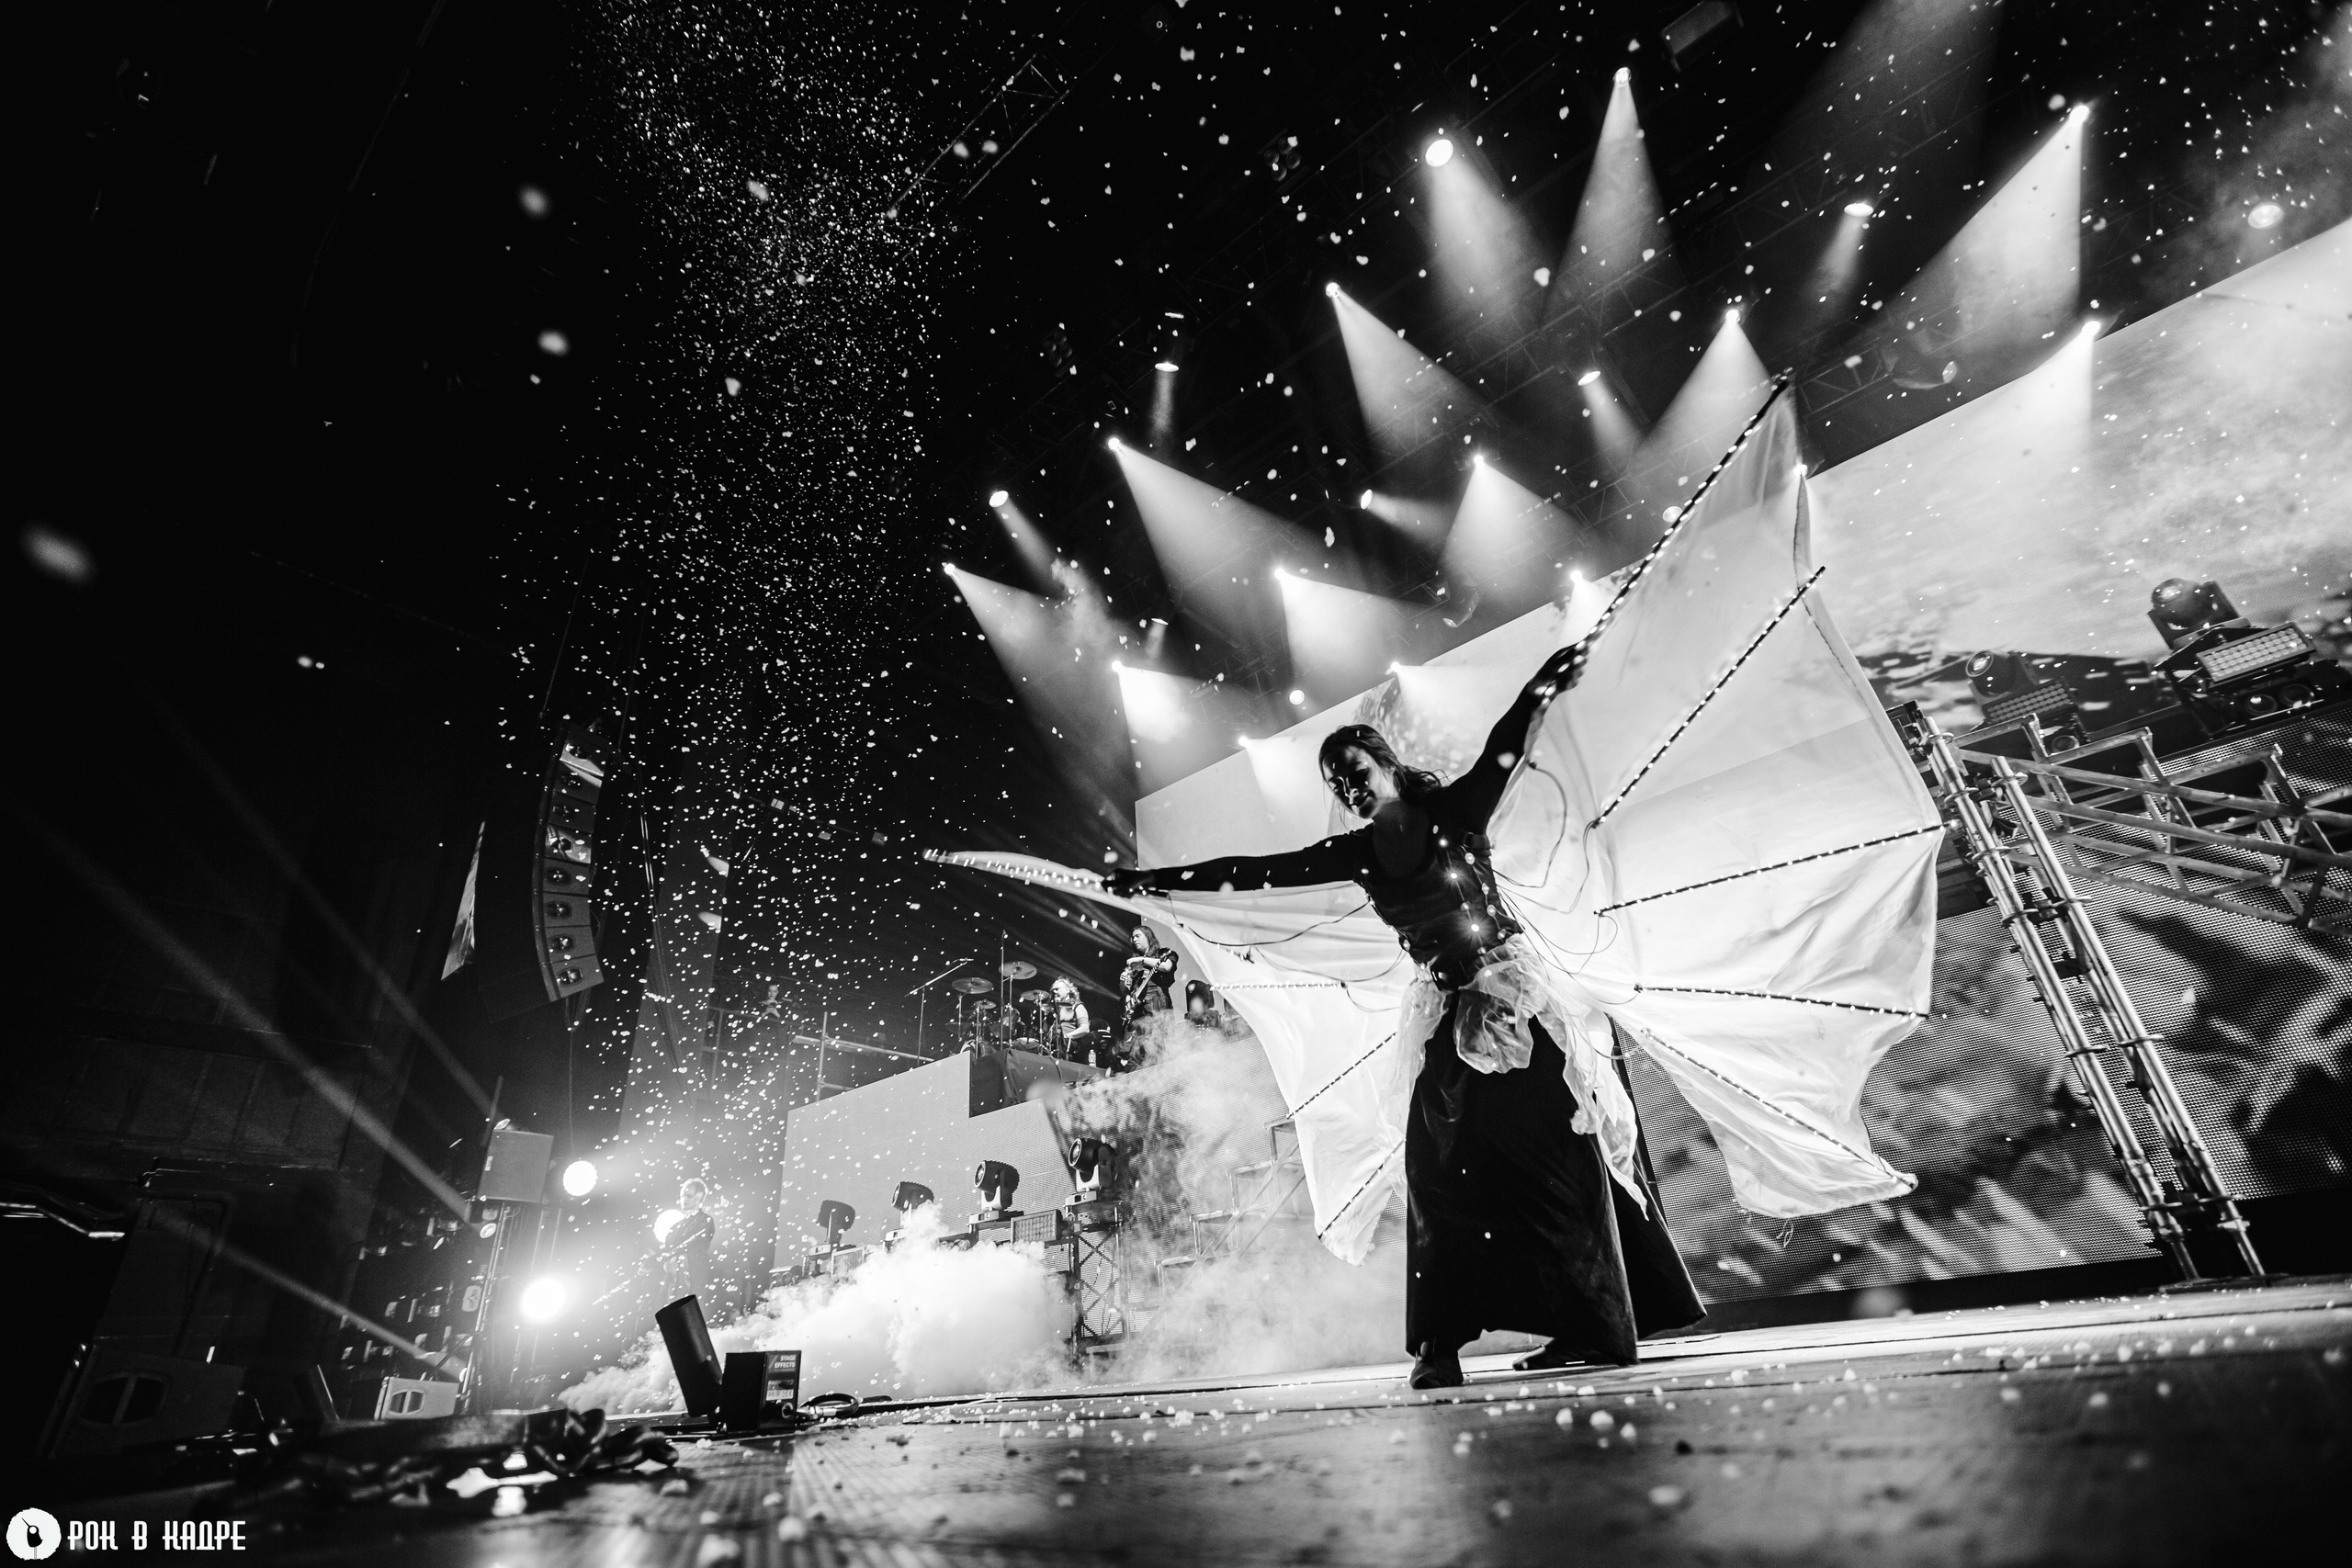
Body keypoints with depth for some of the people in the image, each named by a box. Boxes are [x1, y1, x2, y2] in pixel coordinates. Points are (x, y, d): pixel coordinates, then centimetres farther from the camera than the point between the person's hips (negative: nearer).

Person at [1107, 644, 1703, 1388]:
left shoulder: (1454, 811, -6)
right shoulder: (1356, 854, 3)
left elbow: (1503, 748, -23)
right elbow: (1252, 871, 1)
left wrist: (1543, 686, -42)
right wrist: (1156, 879, -1)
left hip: (1516, 996, -3)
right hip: (1450, 1015, 3)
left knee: (1555, 1150, -3)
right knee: (1440, 1165, -4)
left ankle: (1592, 1325, 11)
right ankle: (1439, 1343, 2)